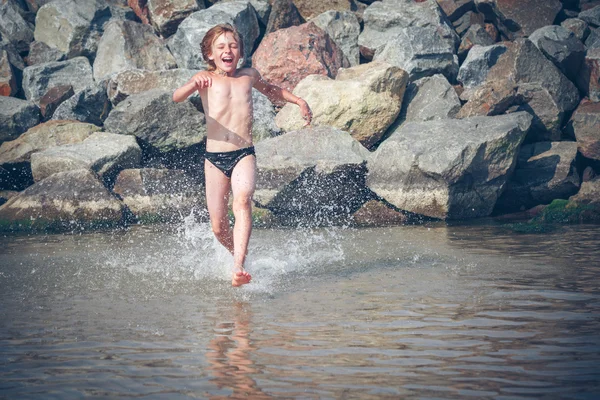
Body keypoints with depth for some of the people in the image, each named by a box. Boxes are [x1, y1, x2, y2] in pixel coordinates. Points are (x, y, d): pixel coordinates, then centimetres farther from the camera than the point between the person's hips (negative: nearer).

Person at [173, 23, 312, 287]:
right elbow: (176, 97, -16)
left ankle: (239, 268, -41)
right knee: (218, 227, 1)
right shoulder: (207, 78, 3)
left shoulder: (249, 76, 12)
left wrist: (299, 101, 32)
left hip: (244, 155, 0)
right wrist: (193, 86, -37)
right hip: (214, 158, 0)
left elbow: (269, 89, 37)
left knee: (242, 201, -29)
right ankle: (239, 256, 33)